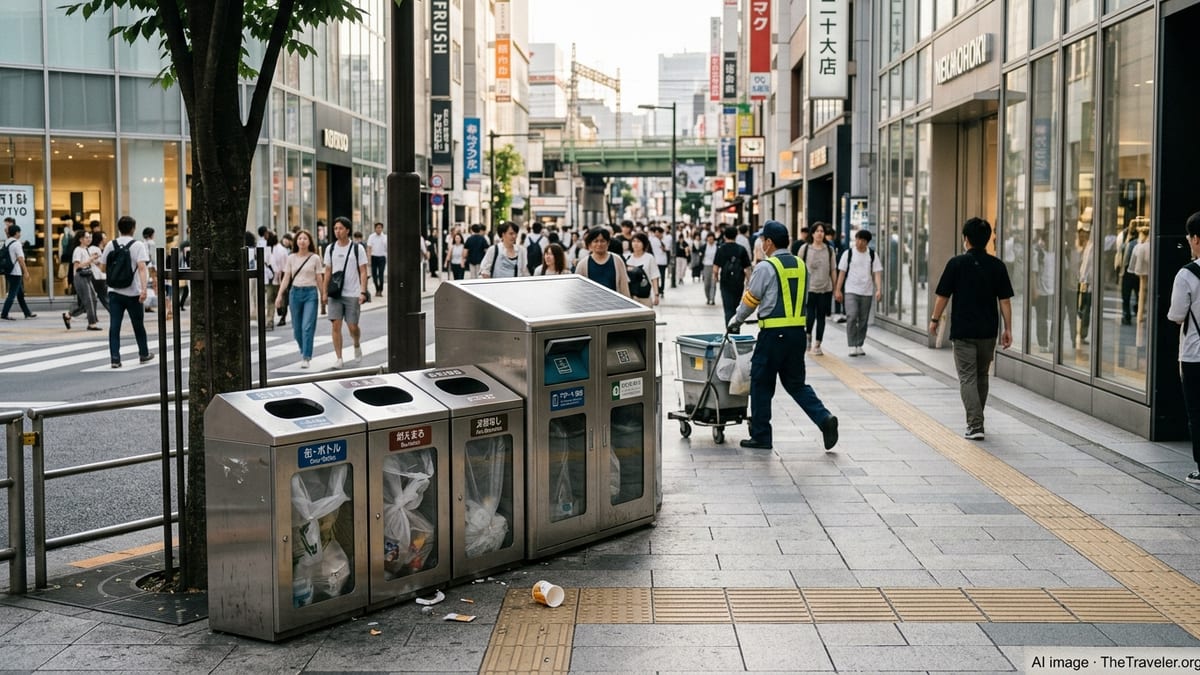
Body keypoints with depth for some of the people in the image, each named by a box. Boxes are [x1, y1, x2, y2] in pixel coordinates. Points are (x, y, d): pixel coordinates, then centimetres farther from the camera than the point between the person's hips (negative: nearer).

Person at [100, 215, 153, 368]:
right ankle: (144, 354, 27)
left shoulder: (110, 245, 4)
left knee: (114, 326, 0)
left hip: (114, 292, 2)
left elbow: (103, 268, 9)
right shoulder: (138, 245, -6)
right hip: (133, 292, -2)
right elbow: (142, 267, -18)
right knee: (138, 325, 13)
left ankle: (115, 358, -7)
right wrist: (144, 289, -24)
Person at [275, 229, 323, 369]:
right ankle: (303, 352, 32)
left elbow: (319, 279, 3)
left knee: (307, 326, -11)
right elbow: (286, 278, 6)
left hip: (310, 293, -3)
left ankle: (306, 358, -8)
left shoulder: (315, 258, 1)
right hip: (295, 292, 3)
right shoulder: (291, 258, 6)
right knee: (297, 328, 9)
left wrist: (323, 295, 3)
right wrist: (279, 295, -2)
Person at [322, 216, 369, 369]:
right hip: (335, 294, 2)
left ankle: (357, 346, 32)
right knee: (336, 325, -4)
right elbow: (328, 271, 11)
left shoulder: (357, 248, -2)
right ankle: (338, 358, 1)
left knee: (352, 327, 1)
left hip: (352, 294, -2)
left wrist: (363, 292, -12)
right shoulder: (330, 248, 7)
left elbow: (363, 271, -3)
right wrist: (325, 292, 6)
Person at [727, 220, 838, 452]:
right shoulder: (800, 265, 11)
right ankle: (824, 418, -2)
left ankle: (760, 436, 12)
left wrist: (736, 321, 14)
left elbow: (750, 300, -3)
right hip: (798, 331, 7)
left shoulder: (765, 267, -10)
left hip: (774, 334, -6)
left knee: (762, 384, 6)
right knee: (795, 383, 16)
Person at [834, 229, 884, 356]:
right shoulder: (848, 253, 0)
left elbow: (877, 273, 0)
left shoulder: (872, 255, 4)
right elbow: (842, 272, 2)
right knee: (852, 317, -15)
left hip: (867, 292, 2)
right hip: (850, 291, -2)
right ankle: (852, 346, -12)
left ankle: (859, 345, 19)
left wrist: (879, 289, -13)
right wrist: (838, 290, -1)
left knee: (863, 320, 7)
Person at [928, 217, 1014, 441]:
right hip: (988, 330, 4)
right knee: (982, 376, 18)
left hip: (963, 331, -4)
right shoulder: (997, 265, 1)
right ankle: (976, 420, 30)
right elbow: (1005, 300, 0)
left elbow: (943, 296, -4)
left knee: (968, 378, -2)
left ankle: (975, 425, -12)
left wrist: (935, 319, 10)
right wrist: (1008, 329, 6)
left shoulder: (957, 263, -8)